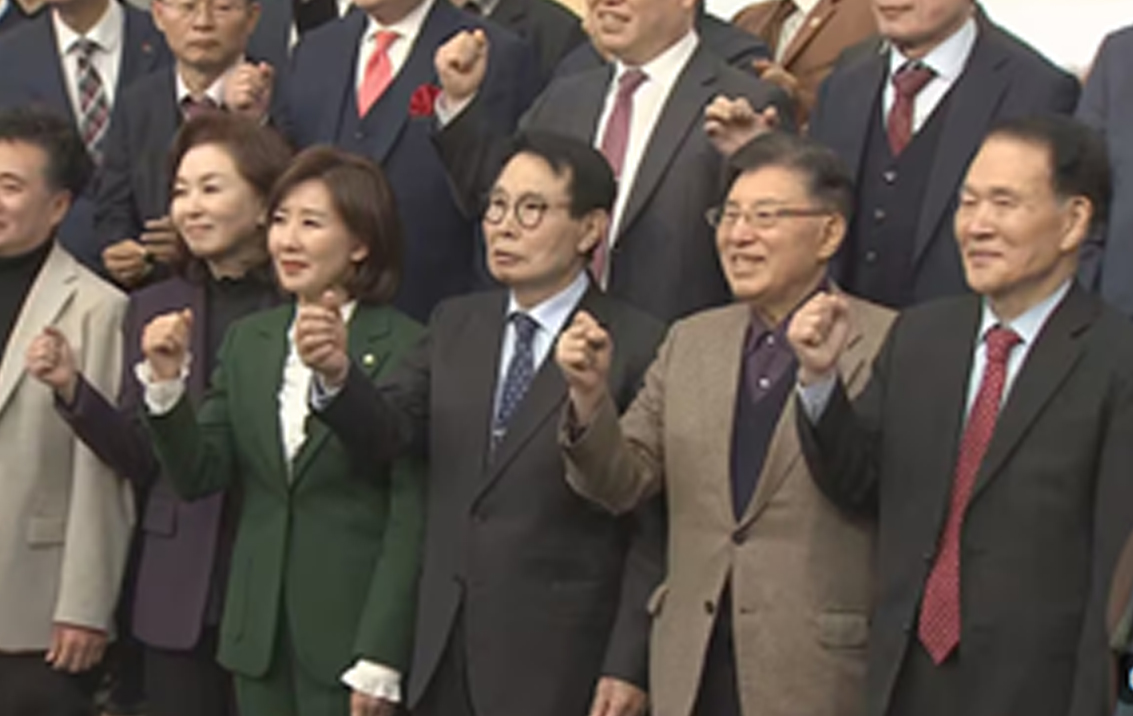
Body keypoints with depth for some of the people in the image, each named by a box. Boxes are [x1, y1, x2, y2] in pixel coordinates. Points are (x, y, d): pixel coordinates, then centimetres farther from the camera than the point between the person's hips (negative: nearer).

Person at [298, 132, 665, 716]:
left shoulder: (636, 347, -8)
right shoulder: (455, 325, 10)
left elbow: (653, 530, -9)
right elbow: (386, 432, 0)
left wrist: (628, 666, -11)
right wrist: (339, 377, -20)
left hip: (558, 664, -5)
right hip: (447, 656, 5)